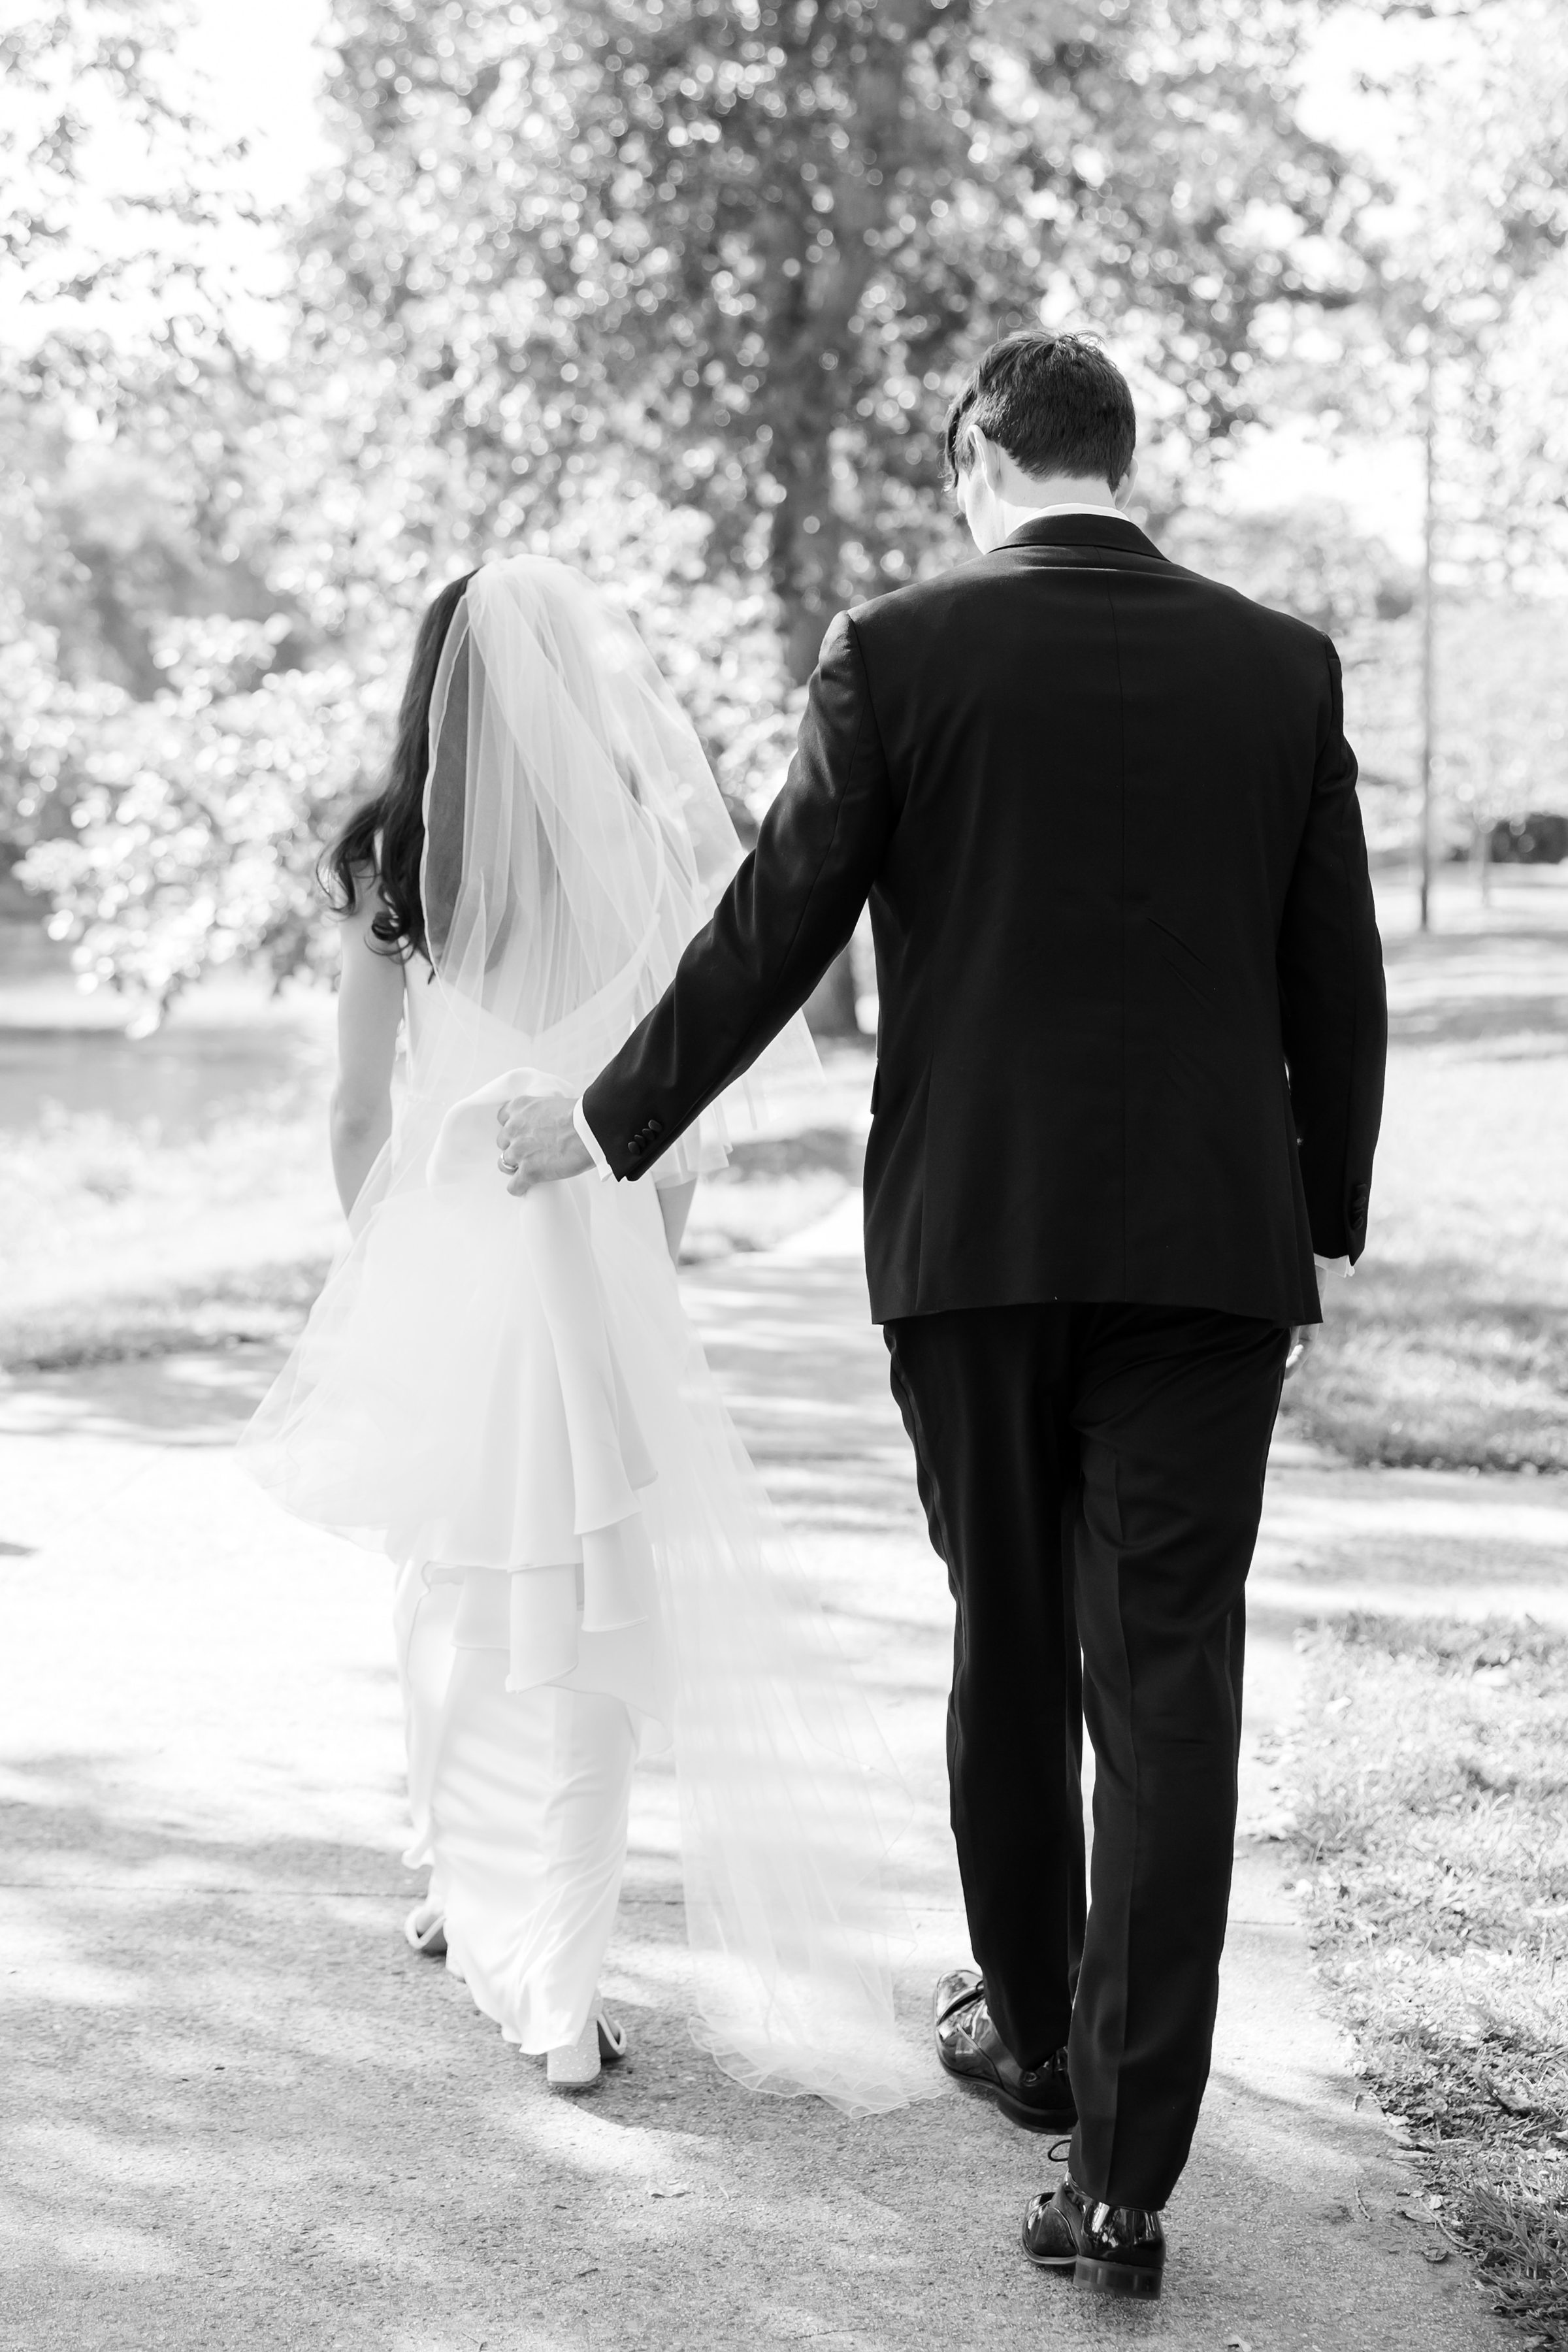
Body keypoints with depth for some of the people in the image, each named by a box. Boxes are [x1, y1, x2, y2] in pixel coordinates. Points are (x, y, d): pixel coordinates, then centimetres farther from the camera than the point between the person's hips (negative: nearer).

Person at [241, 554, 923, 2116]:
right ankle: (554, 1994, -2)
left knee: (454, 1587, 20)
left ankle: (464, 1887, 38)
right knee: (585, 1613, 1)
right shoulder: (639, 846, -6)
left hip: (430, 1236, 3)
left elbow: (357, 1109, 5)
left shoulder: (388, 861, -1)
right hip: (578, 1245, -3)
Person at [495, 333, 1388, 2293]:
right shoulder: (1282, 667, 2)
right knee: (1168, 1687, 2)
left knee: (1008, 1648, 17)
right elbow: (1338, 986, 4)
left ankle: (1032, 2032, 34)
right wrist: (1322, 1223, 16)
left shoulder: (900, 651, -4)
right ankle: (1123, 2170, 1)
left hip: (971, 1243, 0)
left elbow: (771, 935, -2)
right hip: (1209, 1245, 1)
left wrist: (610, 1125, 11)